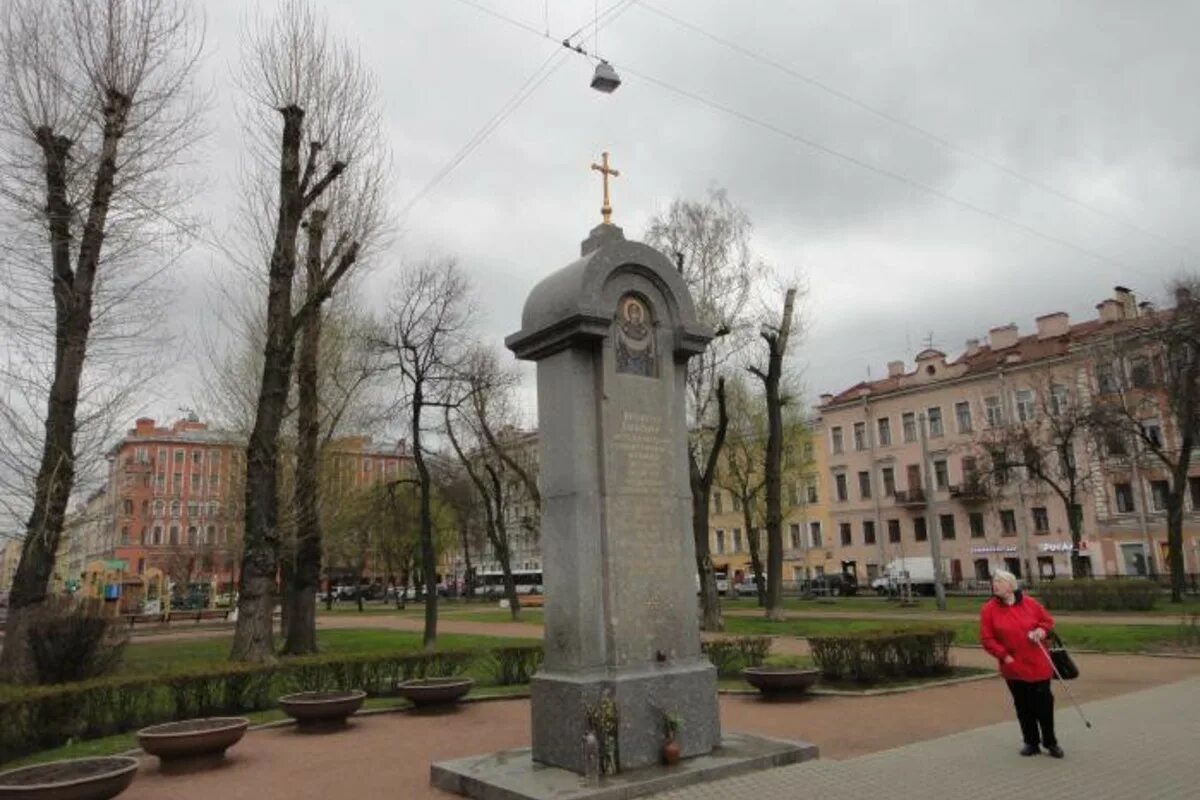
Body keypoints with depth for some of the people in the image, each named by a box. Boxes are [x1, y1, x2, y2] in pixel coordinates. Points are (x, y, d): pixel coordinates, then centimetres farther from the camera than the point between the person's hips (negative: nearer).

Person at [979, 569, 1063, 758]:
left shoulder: (1029, 603, -2)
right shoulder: (989, 609, -6)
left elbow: (1047, 620, 12)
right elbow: (986, 638, -5)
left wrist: (1041, 630, -9)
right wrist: (1003, 655, -13)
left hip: (1038, 664, 0)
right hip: (1013, 668, 0)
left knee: (1044, 703, 5)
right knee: (1024, 707, 9)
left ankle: (1050, 742, 21)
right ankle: (1031, 742, 23)